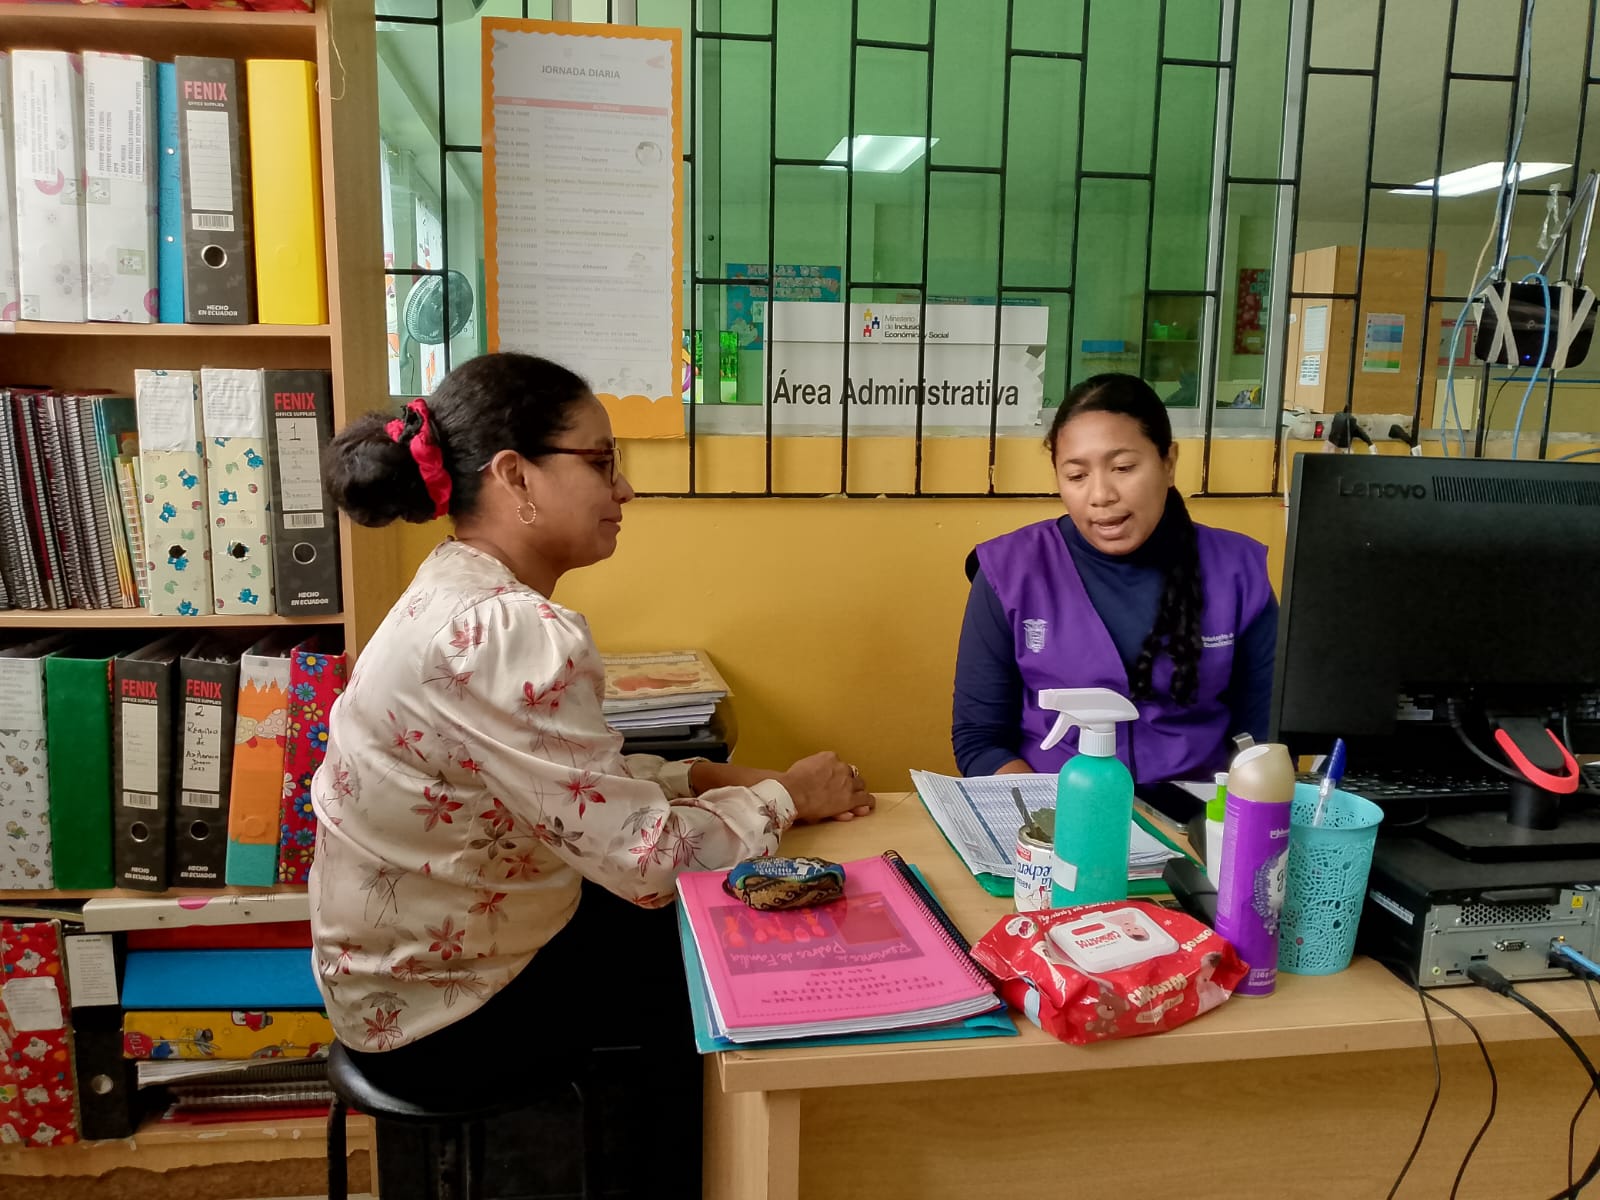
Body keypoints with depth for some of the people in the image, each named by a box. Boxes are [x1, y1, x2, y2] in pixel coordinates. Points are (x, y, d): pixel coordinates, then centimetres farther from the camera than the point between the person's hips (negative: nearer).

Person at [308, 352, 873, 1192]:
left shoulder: (462, 594, 0)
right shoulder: (506, 632, -32)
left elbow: (587, 778, 8)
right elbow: (650, 859, -30)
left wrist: (712, 777, -3)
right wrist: (785, 796, -13)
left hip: (429, 951, 8)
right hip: (446, 1011, -8)